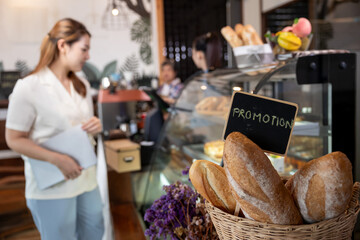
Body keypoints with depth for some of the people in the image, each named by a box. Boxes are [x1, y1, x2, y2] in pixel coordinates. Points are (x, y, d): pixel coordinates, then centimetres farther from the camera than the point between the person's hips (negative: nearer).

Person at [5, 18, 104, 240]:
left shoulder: (82, 86, 8)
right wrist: (56, 159, -24)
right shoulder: (29, 87, -14)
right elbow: (14, 139, -12)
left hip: (86, 179, 7)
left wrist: (95, 127, -6)